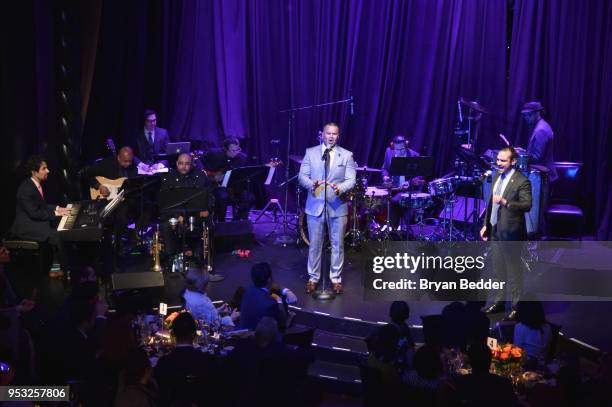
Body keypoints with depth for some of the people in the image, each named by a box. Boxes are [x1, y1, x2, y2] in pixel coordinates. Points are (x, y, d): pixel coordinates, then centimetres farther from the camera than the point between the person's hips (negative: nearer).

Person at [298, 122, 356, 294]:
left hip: (338, 206, 0)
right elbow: (302, 176, 0)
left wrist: (340, 188, -25)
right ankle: (313, 278, 19)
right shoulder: (310, 153, 4)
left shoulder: (347, 155, 2)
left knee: (338, 245, 6)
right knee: (315, 244, 7)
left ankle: (336, 279, 19)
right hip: (315, 205, 0)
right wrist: (311, 184, -22)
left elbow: (351, 180, -4)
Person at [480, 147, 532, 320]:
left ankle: (517, 306, 12)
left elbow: (527, 205, -20)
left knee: (514, 270, 2)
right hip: (494, 230, 7)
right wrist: (486, 225, 15)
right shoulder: (497, 177, 11)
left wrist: (505, 202, -31)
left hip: (510, 232, -7)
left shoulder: (521, 181, -13)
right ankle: (499, 302, 28)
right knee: (498, 269, 16)